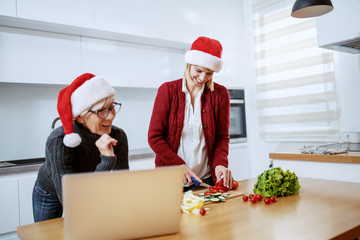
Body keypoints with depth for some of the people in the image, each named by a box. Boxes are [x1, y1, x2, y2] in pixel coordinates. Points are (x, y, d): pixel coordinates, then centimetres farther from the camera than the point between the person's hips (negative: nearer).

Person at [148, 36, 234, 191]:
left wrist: (220, 163, -15)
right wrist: (180, 166, -13)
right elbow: (154, 137, -5)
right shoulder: (167, 90, -3)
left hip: (206, 179, 1)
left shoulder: (220, 93, 1)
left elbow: (222, 137, 4)